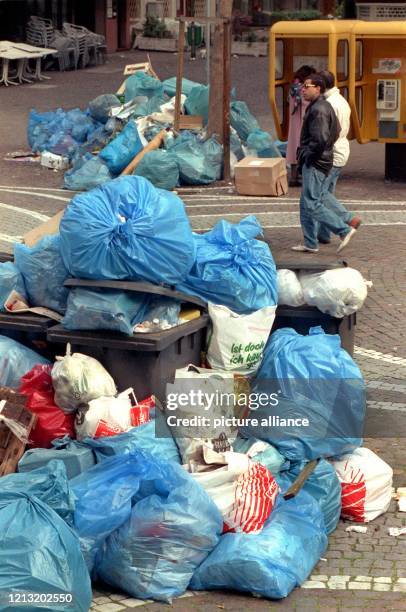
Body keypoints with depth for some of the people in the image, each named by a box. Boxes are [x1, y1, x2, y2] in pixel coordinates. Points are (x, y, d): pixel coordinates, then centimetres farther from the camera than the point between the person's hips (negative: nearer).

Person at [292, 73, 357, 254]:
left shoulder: (318, 110, -17)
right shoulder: (326, 106, 15)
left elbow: (320, 139, -26)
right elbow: (336, 131, 24)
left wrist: (306, 155, -12)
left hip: (315, 164, -10)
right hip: (324, 161, 10)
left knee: (311, 205, -10)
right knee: (307, 204, 13)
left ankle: (344, 230, -9)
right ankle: (310, 244, 16)